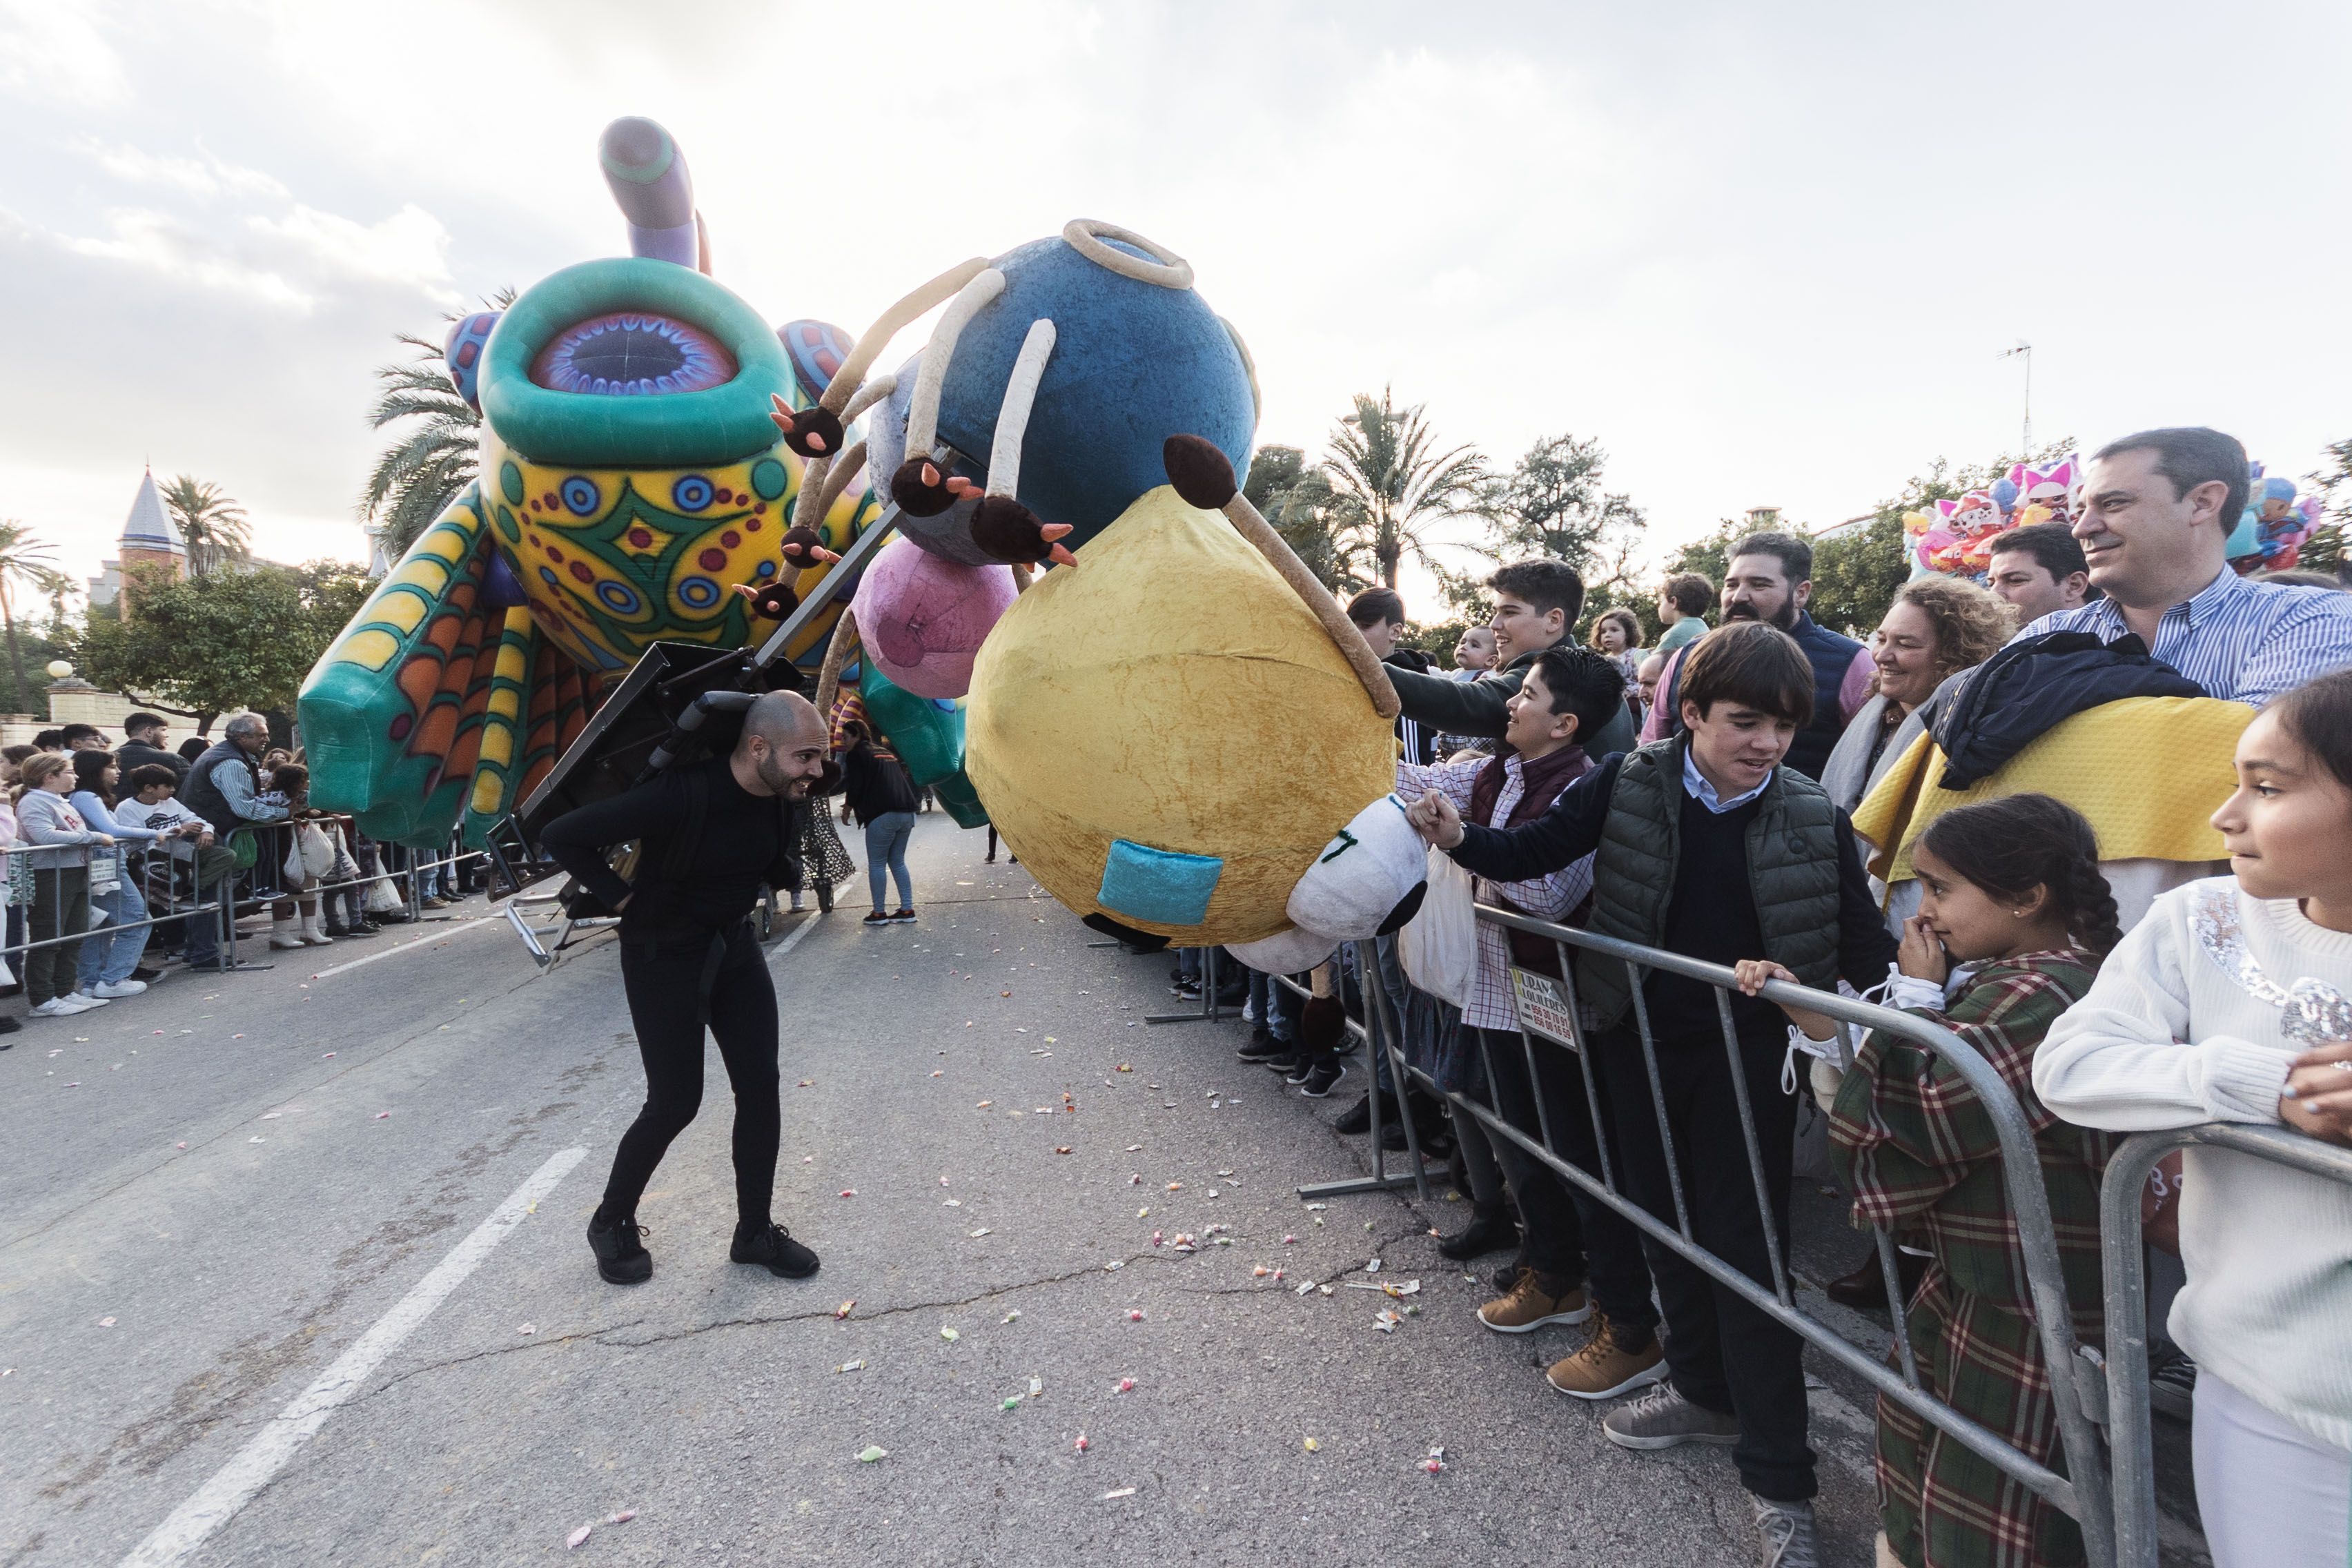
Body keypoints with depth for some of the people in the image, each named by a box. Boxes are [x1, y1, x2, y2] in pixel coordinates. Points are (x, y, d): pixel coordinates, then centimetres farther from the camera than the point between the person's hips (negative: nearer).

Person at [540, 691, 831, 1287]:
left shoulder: (787, 794, -11)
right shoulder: (681, 796, -32)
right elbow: (562, 836, -25)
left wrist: (779, 875, -1)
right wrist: (621, 897, -20)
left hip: (735, 944, 6)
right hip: (664, 953, -6)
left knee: (760, 1087, 4)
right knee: (674, 1103, 1)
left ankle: (755, 1231, 20)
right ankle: (611, 1223, 28)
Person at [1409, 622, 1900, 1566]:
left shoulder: (1814, 822, -8)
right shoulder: (1629, 786, -8)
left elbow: (1862, 943, -1)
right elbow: (1534, 852, -3)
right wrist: (1460, 839, -20)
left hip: (1748, 1054, -2)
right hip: (1638, 1041, 2)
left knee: (1746, 1241, 2)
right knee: (1666, 1220, 17)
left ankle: (1776, 1475, 18)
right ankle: (1705, 1391, 41)